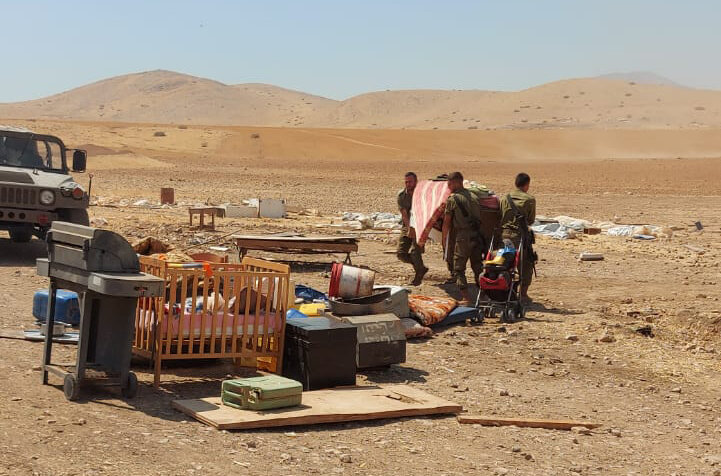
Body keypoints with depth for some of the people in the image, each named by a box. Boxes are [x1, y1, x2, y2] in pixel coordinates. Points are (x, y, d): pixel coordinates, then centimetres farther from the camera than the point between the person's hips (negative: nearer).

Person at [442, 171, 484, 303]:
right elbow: (479, 217, 15)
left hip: (462, 237, -6)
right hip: (476, 235, 6)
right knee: (478, 267, 15)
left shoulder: (453, 198, -6)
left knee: (458, 269, 2)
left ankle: (465, 298, -5)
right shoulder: (473, 196, 12)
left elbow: (447, 221, -3)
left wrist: (444, 238, 7)